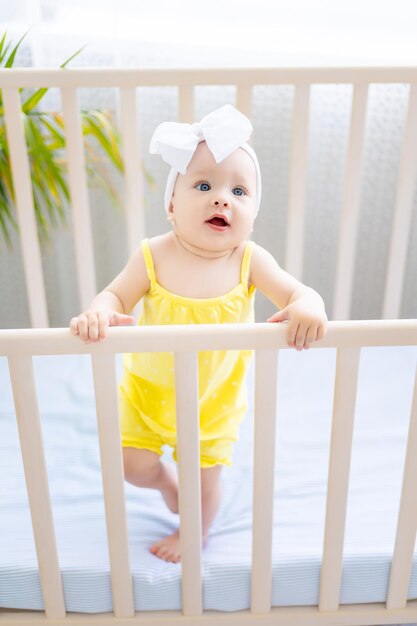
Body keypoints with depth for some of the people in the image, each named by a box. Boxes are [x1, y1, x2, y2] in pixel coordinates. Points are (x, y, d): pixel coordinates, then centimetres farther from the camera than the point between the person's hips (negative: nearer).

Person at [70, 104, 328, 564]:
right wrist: (98, 312, -39)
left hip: (214, 400, 0)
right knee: (134, 467, 8)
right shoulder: (154, 257, -20)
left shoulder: (249, 260, -20)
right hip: (148, 390, 1)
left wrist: (309, 307, -46)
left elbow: (296, 292, -21)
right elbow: (117, 294, -16)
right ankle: (166, 479, 46)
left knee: (204, 479, 14)